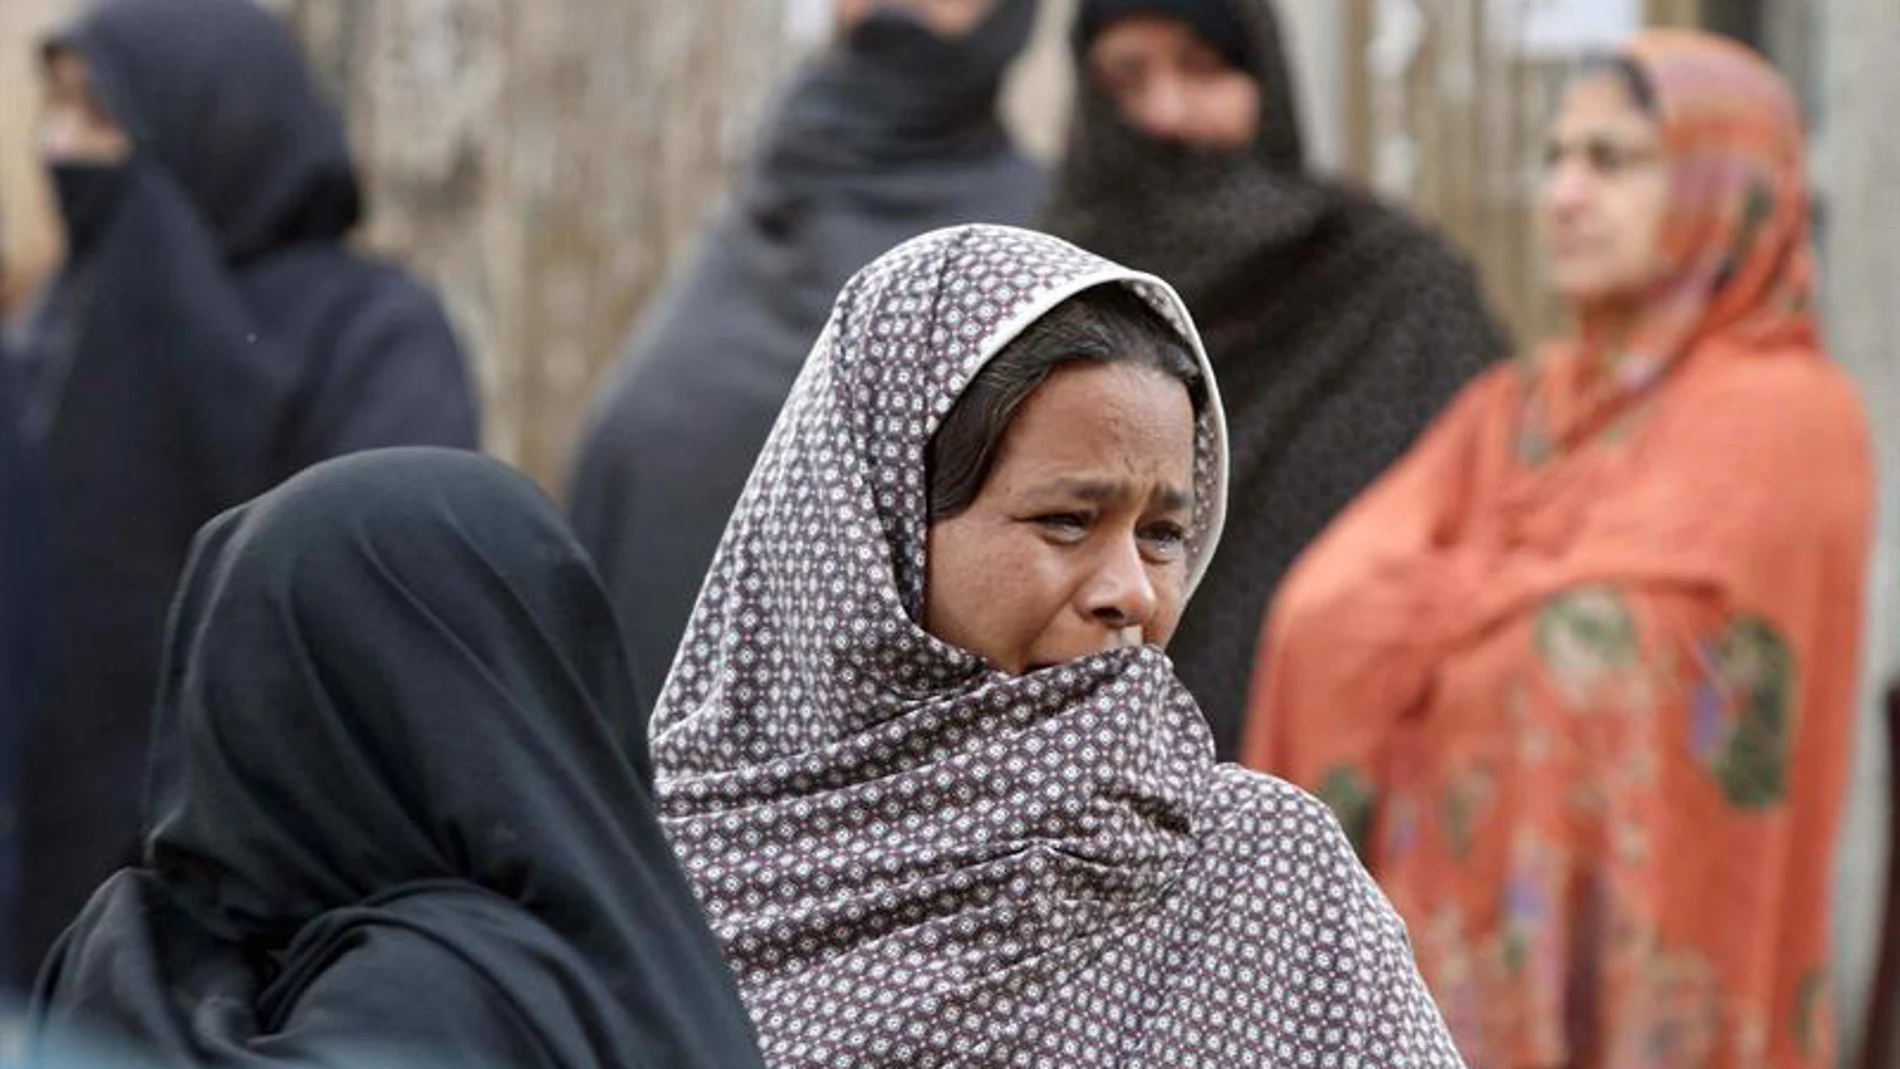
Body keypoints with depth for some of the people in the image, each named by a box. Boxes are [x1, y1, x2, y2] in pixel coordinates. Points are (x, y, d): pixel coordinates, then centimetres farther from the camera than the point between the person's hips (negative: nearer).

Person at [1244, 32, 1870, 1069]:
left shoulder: (1785, 417, -7)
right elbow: (1324, 621, 1)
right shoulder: (1512, 409, 14)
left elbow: (1591, 648, -15)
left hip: (1635, 971, -7)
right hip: (1464, 949, 7)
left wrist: (1427, 604, 1)